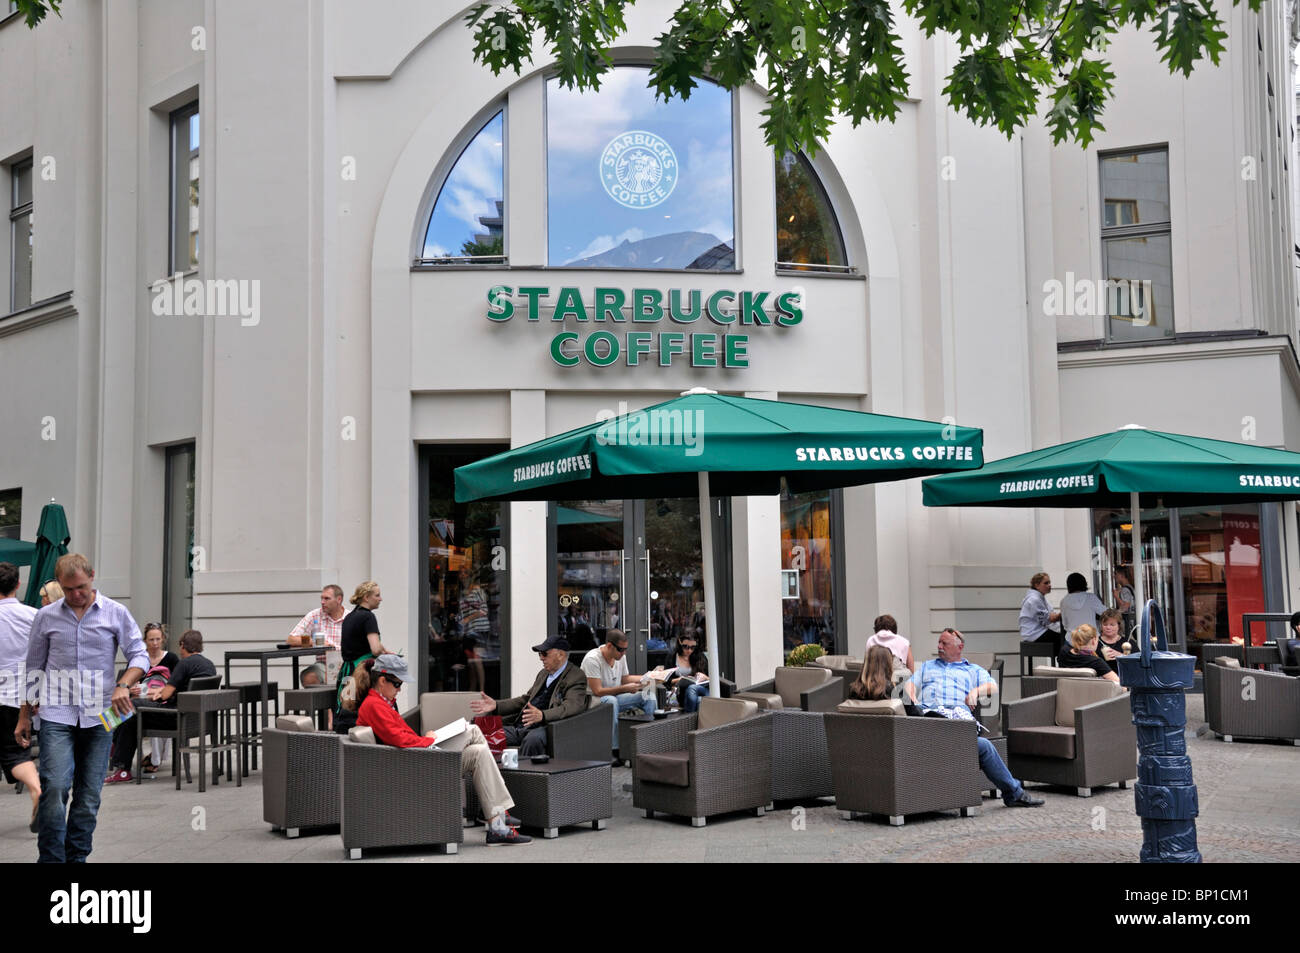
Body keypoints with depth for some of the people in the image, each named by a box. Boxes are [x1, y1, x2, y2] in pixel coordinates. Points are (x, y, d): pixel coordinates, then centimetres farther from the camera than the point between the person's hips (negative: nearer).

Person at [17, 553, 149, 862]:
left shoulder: (116, 613, 4)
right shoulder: (46, 617, 7)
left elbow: (139, 655, 3)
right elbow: (33, 669, 14)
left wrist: (124, 684, -16)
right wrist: (24, 716, 13)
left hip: (98, 716, 1)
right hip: (57, 714, 0)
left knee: (89, 796, 4)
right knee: (54, 788, -13)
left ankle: (77, 857, 15)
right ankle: (51, 858, -4)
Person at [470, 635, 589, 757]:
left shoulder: (576, 677, -3)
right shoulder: (543, 674, 24)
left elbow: (572, 706, -19)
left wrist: (542, 715, -36)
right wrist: (495, 705, 15)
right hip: (519, 727, 8)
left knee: (532, 739, -40)